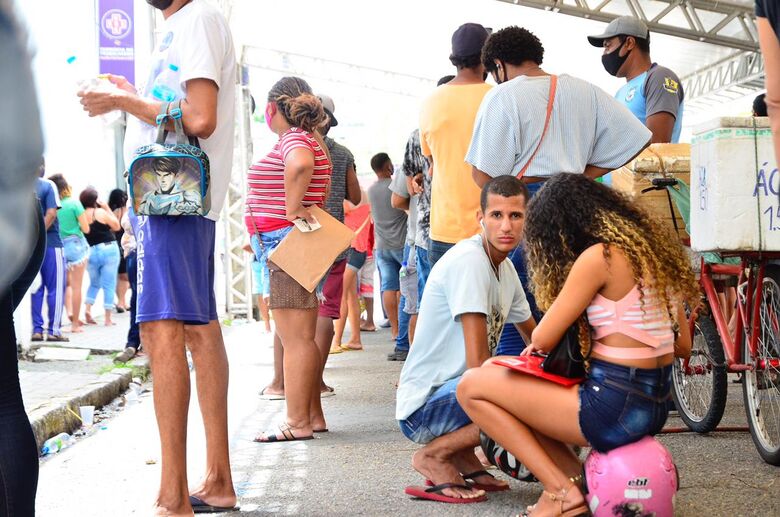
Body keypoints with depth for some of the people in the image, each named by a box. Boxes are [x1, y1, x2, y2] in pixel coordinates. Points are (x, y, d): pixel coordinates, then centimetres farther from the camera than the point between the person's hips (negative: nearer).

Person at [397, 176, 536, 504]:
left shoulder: (505, 269, 10)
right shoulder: (469, 260, -19)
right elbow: (478, 363, -23)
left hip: (456, 387, 10)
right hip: (422, 408, -10)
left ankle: (463, 457, 9)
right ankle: (434, 456, -9)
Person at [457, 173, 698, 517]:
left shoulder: (599, 257, -14)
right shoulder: (653, 249, 10)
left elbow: (543, 340, -12)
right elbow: (682, 346, 15)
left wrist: (539, 338, 10)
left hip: (614, 408, -9)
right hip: (655, 407, 9)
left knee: (472, 386, 0)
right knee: (516, 395, 25)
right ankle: (580, 483, 7)